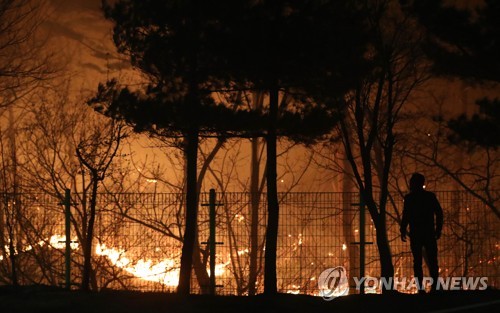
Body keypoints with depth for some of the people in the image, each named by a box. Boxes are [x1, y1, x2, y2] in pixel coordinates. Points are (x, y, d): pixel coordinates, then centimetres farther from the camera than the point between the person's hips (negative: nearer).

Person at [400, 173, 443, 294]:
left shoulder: (409, 198, -4)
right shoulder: (431, 196, 5)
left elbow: (406, 215, -10)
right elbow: (439, 213, 2)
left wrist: (403, 231, -2)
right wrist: (438, 229, 9)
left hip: (415, 234, -2)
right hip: (429, 234, 2)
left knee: (417, 262, 2)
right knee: (432, 261, 5)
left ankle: (421, 288, -6)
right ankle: (434, 287, -7)